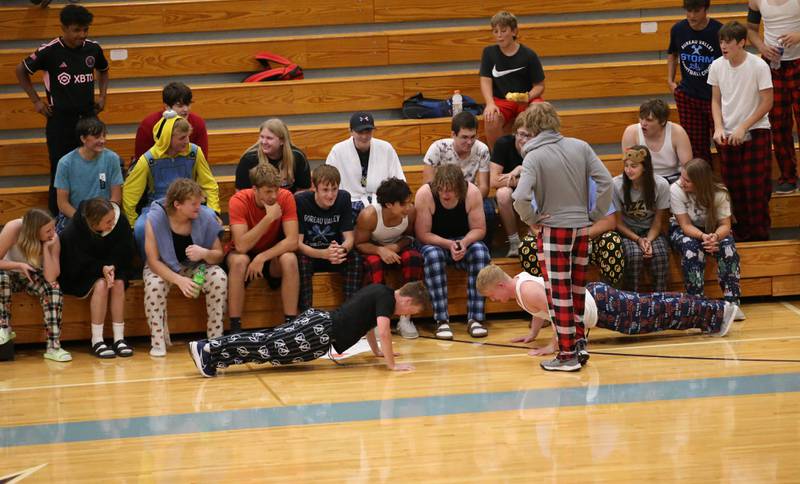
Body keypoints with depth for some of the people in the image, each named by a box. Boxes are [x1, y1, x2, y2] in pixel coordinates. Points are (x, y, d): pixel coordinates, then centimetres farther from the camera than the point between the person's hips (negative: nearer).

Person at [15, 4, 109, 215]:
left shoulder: (93, 49, -1)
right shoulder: (49, 51, -12)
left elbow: (103, 71, 22)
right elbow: (21, 71, 2)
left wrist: (102, 95, 9)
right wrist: (36, 101, 0)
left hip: (88, 117, 4)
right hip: (60, 120, -4)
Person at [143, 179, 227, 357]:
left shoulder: (205, 217, -17)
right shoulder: (155, 219, -23)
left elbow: (219, 255, -7)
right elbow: (153, 261, -21)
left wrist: (204, 253, -33)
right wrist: (178, 280, -36)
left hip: (195, 267, 2)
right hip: (163, 268, -2)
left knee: (219, 277, -27)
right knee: (154, 284, -35)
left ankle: (215, 337, -16)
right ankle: (158, 340, -18)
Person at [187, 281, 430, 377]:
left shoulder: (379, 290, 23)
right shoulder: (387, 298, -7)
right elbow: (383, 331, -19)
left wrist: (377, 351, 41)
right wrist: (392, 364, -13)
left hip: (317, 320, 9)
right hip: (321, 333, -9)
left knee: (267, 343, 3)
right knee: (270, 348, -14)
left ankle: (209, 348, -5)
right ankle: (209, 350, -21)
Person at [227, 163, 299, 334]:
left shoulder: (286, 198, -18)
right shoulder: (239, 201, -23)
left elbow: (292, 241, -22)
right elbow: (241, 246, -32)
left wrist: (262, 257, -32)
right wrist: (269, 218, -37)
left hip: (273, 255, 2)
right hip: (244, 254, -2)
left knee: (290, 259, -30)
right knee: (239, 261, -35)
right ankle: (235, 328, -28)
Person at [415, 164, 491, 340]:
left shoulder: (472, 193, -15)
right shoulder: (424, 194, -20)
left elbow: (479, 229, -8)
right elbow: (422, 234, -17)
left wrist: (464, 243, -28)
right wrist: (449, 245, -28)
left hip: (464, 241, 2)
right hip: (434, 243, -2)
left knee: (480, 251, -30)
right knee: (432, 255, -36)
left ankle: (475, 319, -30)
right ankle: (442, 321, -36)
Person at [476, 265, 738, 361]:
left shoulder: (527, 292, -24)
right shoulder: (519, 279, 7)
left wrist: (553, 346, -31)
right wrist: (532, 334, 21)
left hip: (602, 306, -9)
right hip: (593, 294, 9)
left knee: (654, 313, -1)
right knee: (649, 307, 18)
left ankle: (718, 311, 6)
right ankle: (713, 312, 27)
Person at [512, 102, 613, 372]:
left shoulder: (534, 157, -13)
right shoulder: (580, 147, 0)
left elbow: (520, 198, -25)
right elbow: (606, 182, -4)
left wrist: (533, 220, -8)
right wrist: (596, 215, 5)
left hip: (553, 230, -5)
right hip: (582, 229, 5)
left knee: (559, 293, 2)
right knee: (577, 289, 18)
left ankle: (568, 354, 4)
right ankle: (579, 342, 22)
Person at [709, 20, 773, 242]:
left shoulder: (758, 66, -15)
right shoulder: (717, 66, -3)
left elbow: (767, 103, -11)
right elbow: (716, 101, 7)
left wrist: (742, 128, -14)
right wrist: (719, 128, -8)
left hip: (755, 133, -4)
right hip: (727, 136, 4)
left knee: (756, 187, -3)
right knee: (733, 186, 9)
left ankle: (760, 234, 9)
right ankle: (742, 229, 25)